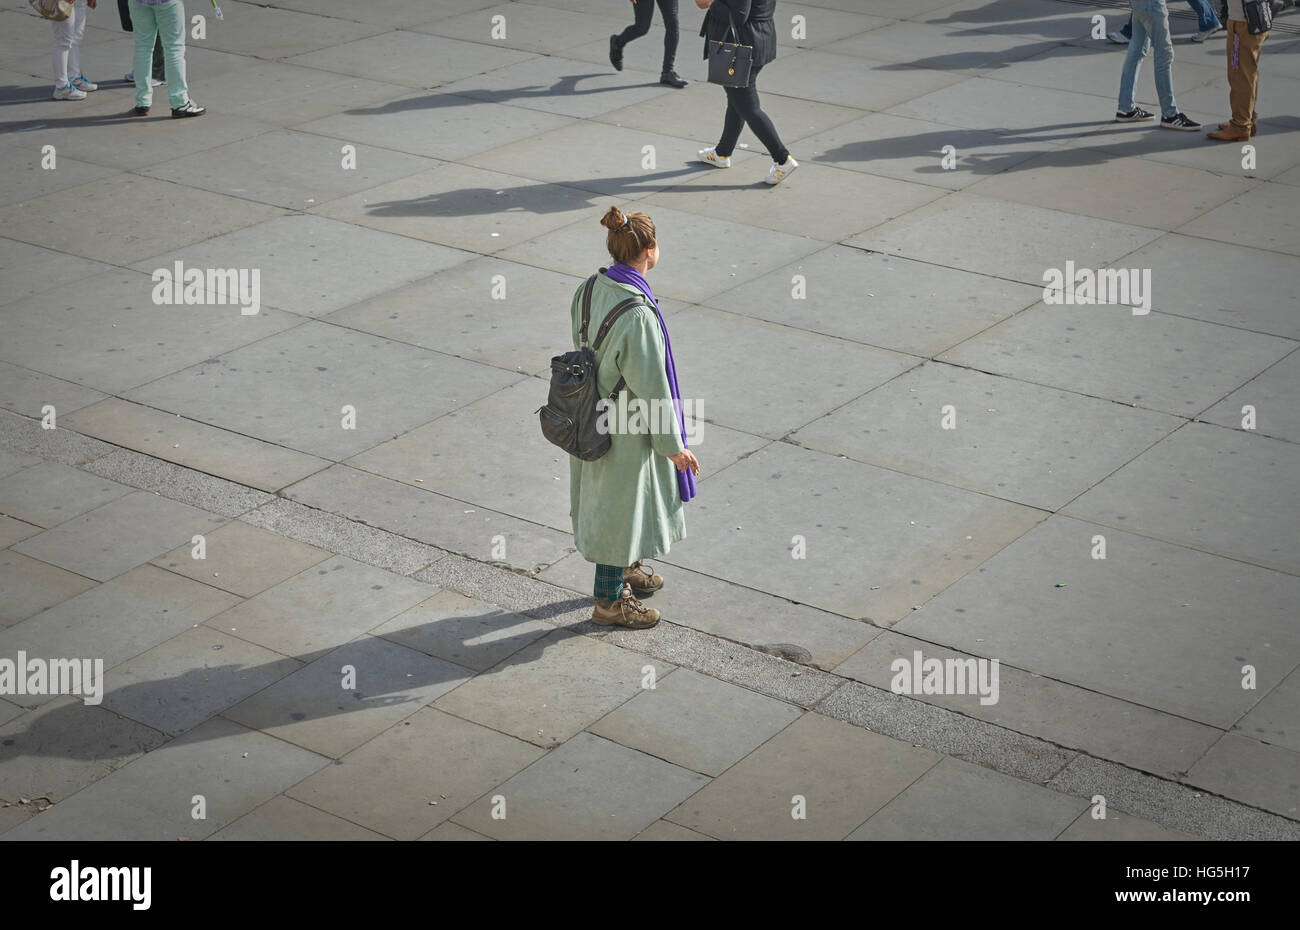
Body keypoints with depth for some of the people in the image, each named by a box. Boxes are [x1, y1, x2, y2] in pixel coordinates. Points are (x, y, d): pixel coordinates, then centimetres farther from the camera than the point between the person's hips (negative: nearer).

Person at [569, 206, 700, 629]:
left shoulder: (589, 289, -8)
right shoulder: (636, 314, -33)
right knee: (621, 504, 10)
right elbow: (651, 385, -25)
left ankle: (623, 570, 48)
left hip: (593, 415, 8)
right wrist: (673, 445, -13)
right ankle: (609, 600, 27)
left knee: (604, 495, 26)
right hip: (625, 427, -8)